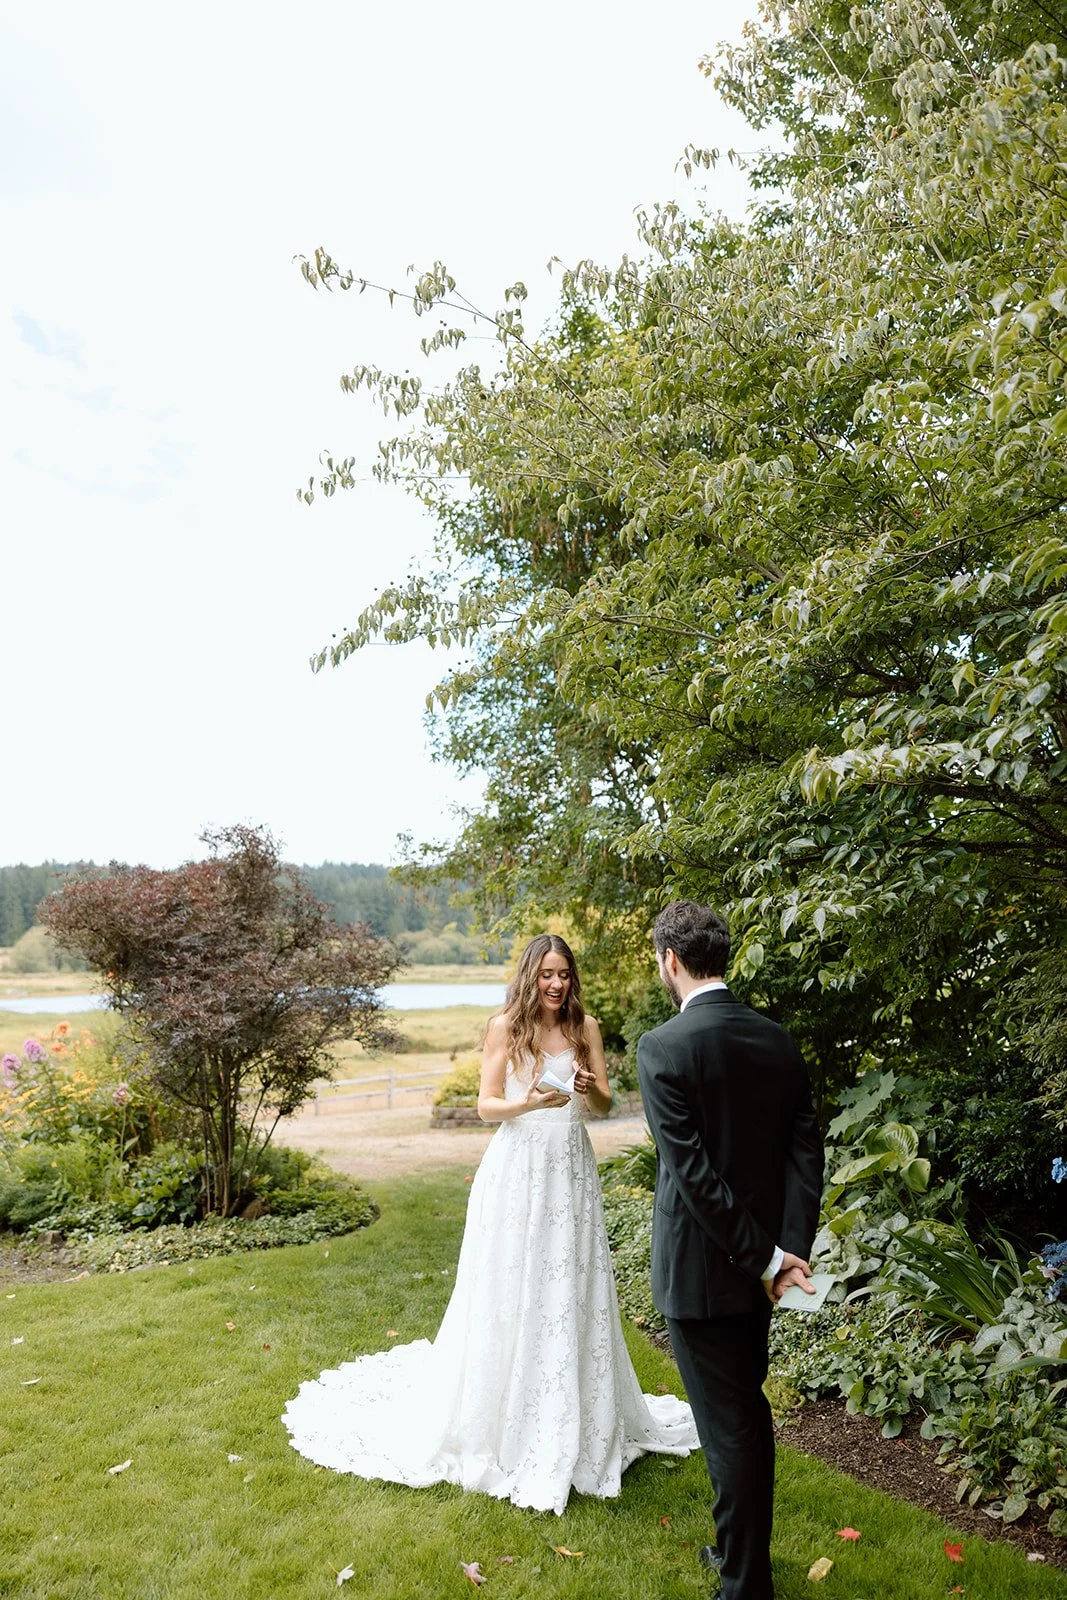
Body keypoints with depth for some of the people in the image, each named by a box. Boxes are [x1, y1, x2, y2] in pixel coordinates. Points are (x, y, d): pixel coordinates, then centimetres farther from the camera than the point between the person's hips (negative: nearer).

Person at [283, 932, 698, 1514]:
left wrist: (590, 1089, -16)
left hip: (570, 1171, 3)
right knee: (512, 1291, 3)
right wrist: (530, 1102, -23)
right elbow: (487, 1105, -5)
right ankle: (506, 1419, 22)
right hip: (518, 1169, -3)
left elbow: (606, 1103, 7)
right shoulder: (505, 1026, -5)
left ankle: (575, 1419, 28)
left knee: (572, 1292, 10)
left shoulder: (585, 1027, 4)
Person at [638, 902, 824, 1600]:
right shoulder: (779, 1040, -1)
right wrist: (792, 1249, -9)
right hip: (759, 1265, 7)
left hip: (701, 1267, -6)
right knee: (749, 1410, 23)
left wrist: (765, 1259, -16)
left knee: (728, 1426, 9)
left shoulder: (663, 1047, -20)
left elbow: (692, 1170, -23)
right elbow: (806, 1151, -4)